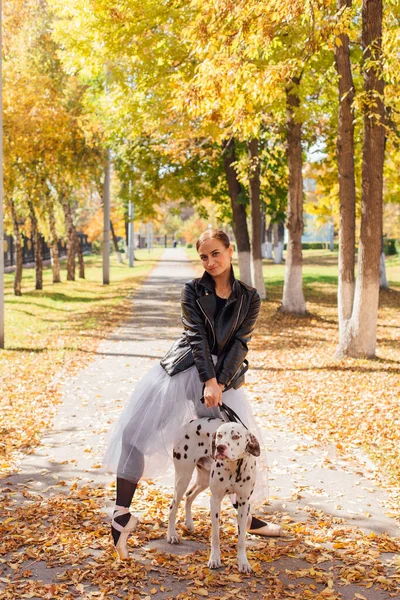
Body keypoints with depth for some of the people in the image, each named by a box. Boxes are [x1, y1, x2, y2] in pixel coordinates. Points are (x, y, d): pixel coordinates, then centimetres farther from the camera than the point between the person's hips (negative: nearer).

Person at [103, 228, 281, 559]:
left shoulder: (249, 298, 3)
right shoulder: (193, 291, 0)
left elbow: (240, 344, -6)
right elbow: (197, 336, -11)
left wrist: (220, 384, -18)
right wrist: (208, 381, -23)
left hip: (224, 374, 1)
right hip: (184, 368, -1)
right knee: (137, 431, -14)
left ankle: (247, 517, 21)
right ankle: (122, 514, -15)